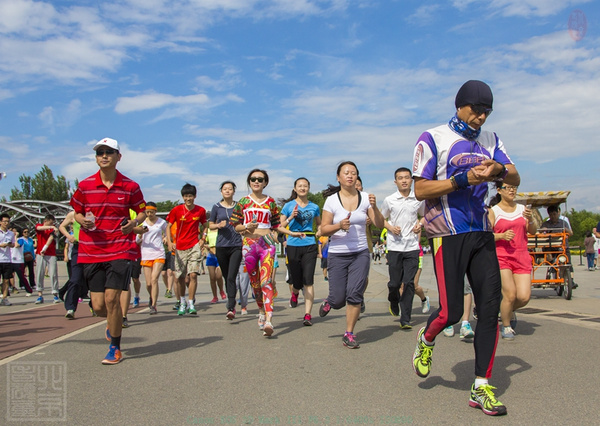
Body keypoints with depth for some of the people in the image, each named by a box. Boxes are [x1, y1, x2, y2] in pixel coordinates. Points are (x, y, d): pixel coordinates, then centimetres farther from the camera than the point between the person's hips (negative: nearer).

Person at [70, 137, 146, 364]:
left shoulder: (130, 186, -1)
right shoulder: (84, 186, 3)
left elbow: (142, 212, 11)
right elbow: (77, 213, 15)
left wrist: (135, 222, -11)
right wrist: (83, 221, -8)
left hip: (120, 249, -2)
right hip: (91, 252, 2)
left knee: (112, 298, -10)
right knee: (98, 306, 3)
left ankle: (115, 349, 9)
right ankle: (115, 322, 40)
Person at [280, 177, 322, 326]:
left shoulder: (314, 207, 9)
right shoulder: (289, 205, 4)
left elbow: (319, 224, 24)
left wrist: (319, 232, 3)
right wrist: (291, 217, -14)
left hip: (309, 246, 1)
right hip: (293, 246, -1)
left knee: (308, 281, -6)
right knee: (297, 282, 5)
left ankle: (308, 314, -1)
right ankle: (295, 294, 42)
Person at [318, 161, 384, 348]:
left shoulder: (365, 198, 2)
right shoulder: (331, 200, -3)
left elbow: (379, 225, -1)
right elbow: (323, 229, -4)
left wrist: (374, 207, -18)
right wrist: (339, 225, -22)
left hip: (360, 253, 1)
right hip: (337, 254, -1)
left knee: (355, 294, -9)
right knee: (338, 300, 0)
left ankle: (349, 334, 8)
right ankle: (329, 302, 38)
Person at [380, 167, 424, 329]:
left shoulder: (418, 199, 4)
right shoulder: (389, 200, 1)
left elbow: (424, 215, 22)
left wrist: (420, 224, 1)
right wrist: (391, 228, -7)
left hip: (412, 246, 1)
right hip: (394, 247, -1)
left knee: (409, 283, -3)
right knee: (395, 282, 3)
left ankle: (405, 319, 5)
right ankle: (393, 302, 38)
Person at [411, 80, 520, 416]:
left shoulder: (490, 140, 14)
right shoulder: (433, 138, -3)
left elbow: (516, 180, 7)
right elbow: (421, 190, -9)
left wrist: (498, 170, -16)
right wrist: (464, 179, -21)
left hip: (481, 233, 6)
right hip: (447, 235, -5)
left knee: (490, 307, 1)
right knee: (451, 312, -8)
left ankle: (482, 387, 11)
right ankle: (426, 340, 28)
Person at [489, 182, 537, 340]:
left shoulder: (522, 208, 11)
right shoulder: (493, 211, 0)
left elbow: (533, 231, 5)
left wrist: (530, 219, -13)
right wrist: (502, 235, -21)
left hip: (521, 256, 4)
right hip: (501, 255, -3)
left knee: (524, 297, -7)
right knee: (510, 294, -14)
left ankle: (510, 311, 29)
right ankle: (506, 327, 11)